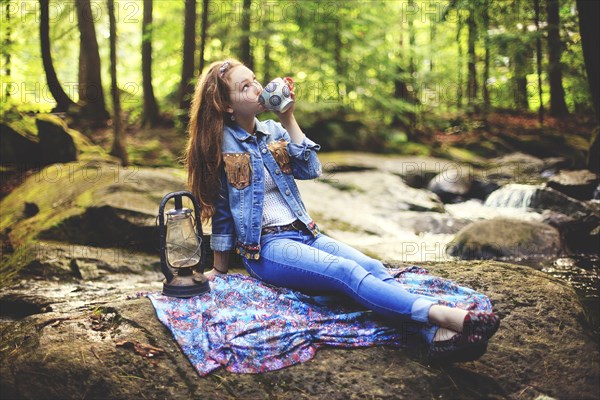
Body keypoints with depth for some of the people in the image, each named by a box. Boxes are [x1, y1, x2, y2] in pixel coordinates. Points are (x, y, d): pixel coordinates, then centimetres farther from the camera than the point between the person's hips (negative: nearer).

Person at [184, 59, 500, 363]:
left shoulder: (273, 130, 13)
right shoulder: (220, 142, -2)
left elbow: (311, 170, 2)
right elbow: (222, 211, 0)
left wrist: (288, 118, -2)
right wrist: (219, 270, 5)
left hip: (304, 234, 6)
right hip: (265, 246, -6)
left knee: (371, 267, -23)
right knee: (347, 272, -32)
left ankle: (437, 334, -45)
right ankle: (441, 313, -52)